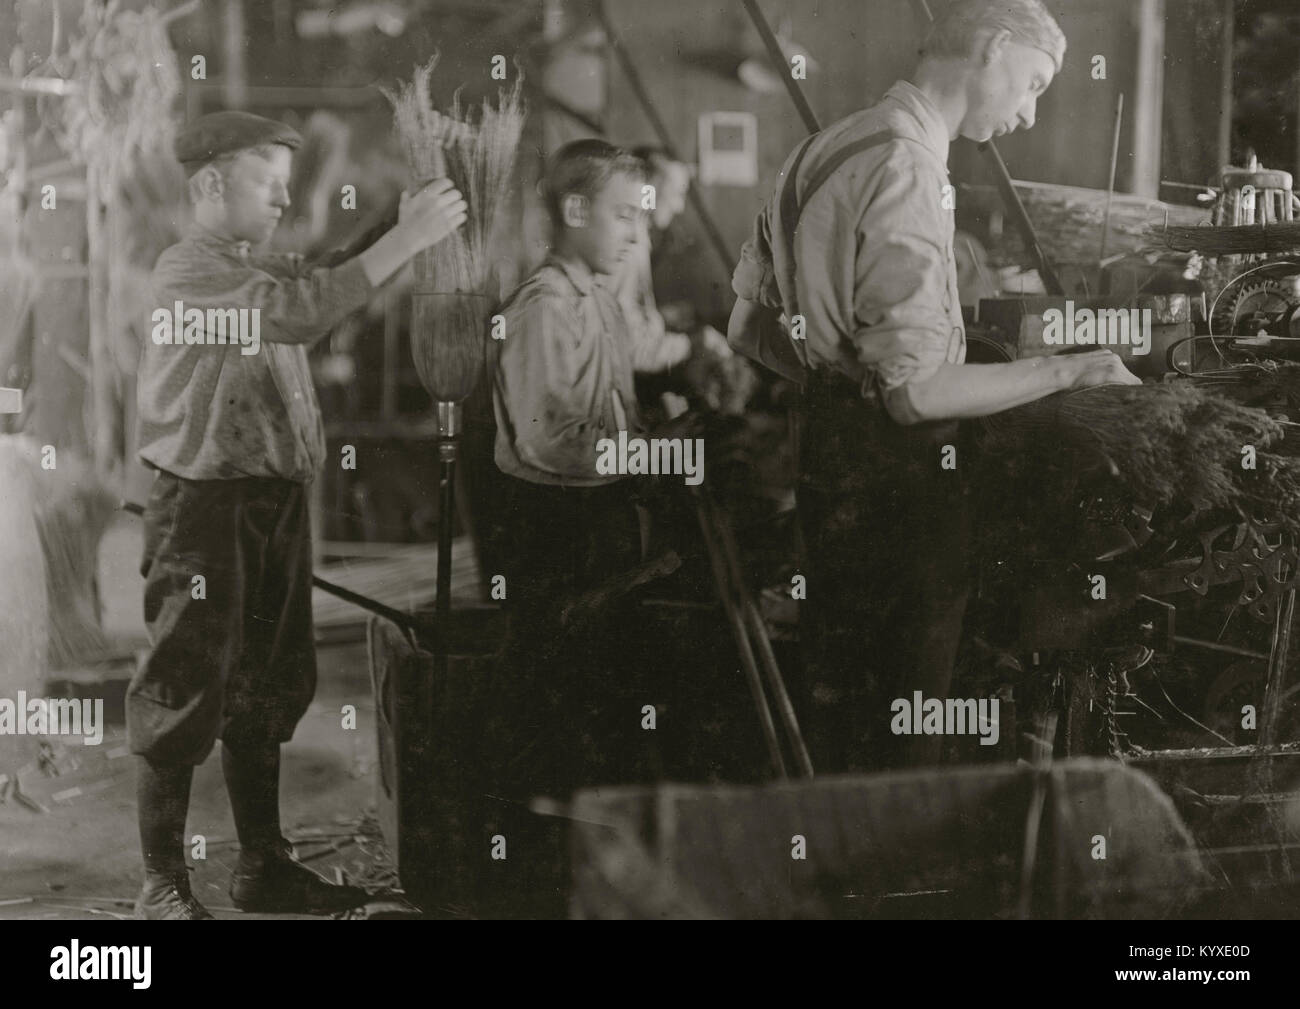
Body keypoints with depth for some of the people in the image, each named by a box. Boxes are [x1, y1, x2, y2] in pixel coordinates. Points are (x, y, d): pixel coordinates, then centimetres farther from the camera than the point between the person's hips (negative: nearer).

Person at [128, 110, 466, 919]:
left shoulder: (264, 268, 17)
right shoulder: (188, 270, -15)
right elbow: (304, 311, -27)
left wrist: (408, 230, -5)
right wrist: (405, 239, -27)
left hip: (276, 503, 9)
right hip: (207, 508, -9)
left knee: (268, 688, 14)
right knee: (187, 692, -3)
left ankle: (264, 864, 24)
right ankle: (164, 882, 4)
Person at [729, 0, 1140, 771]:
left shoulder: (838, 147, 10)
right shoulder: (907, 171, -20)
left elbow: (747, 327, 16)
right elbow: (918, 390, -25)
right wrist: (1071, 371, -17)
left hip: (835, 453, 10)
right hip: (897, 481, -10)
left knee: (843, 697, 19)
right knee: (904, 734, -1)